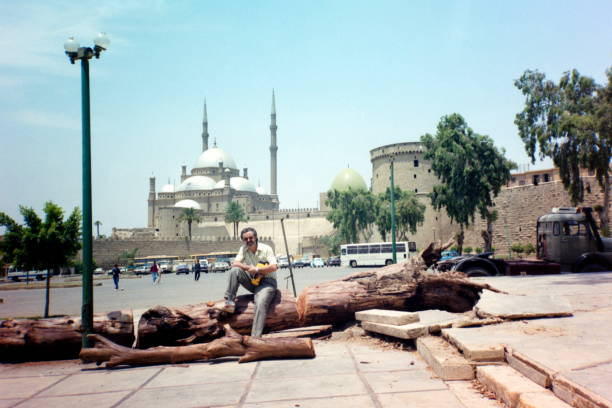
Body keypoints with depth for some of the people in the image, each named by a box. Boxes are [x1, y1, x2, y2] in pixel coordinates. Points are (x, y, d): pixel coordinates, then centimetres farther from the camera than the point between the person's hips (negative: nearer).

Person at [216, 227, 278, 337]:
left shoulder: (266, 249, -8)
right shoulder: (244, 249, 5)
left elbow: (273, 267, -18)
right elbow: (234, 263, -6)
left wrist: (256, 269, -20)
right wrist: (249, 268, -19)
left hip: (267, 282, -5)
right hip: (253, 280, 5)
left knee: (260, 304, -30)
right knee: (234, 271, -18)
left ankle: (255, 337, -35)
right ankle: (229, 303, -19)